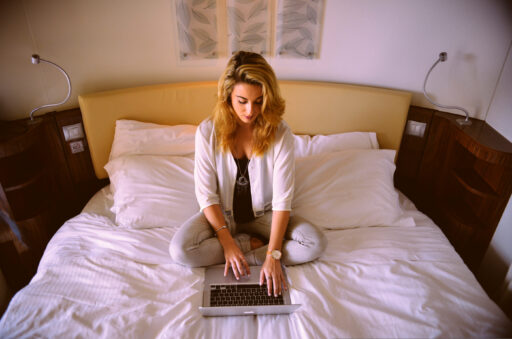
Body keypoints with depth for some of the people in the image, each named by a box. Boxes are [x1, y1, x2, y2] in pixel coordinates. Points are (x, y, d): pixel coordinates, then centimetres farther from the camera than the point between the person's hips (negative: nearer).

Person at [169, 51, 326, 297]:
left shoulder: (280, 133, -18)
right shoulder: (208, 131, -17)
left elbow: (282, 199, -19)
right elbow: (206, 194, -13)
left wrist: (273, 256, -25)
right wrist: (228, 242, -20)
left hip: (263, 213, 0)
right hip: (222, 213, 1)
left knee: (316, 244, -20)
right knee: (179, 251, -25)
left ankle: (243, 255, -12)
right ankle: (249, 244, -5)